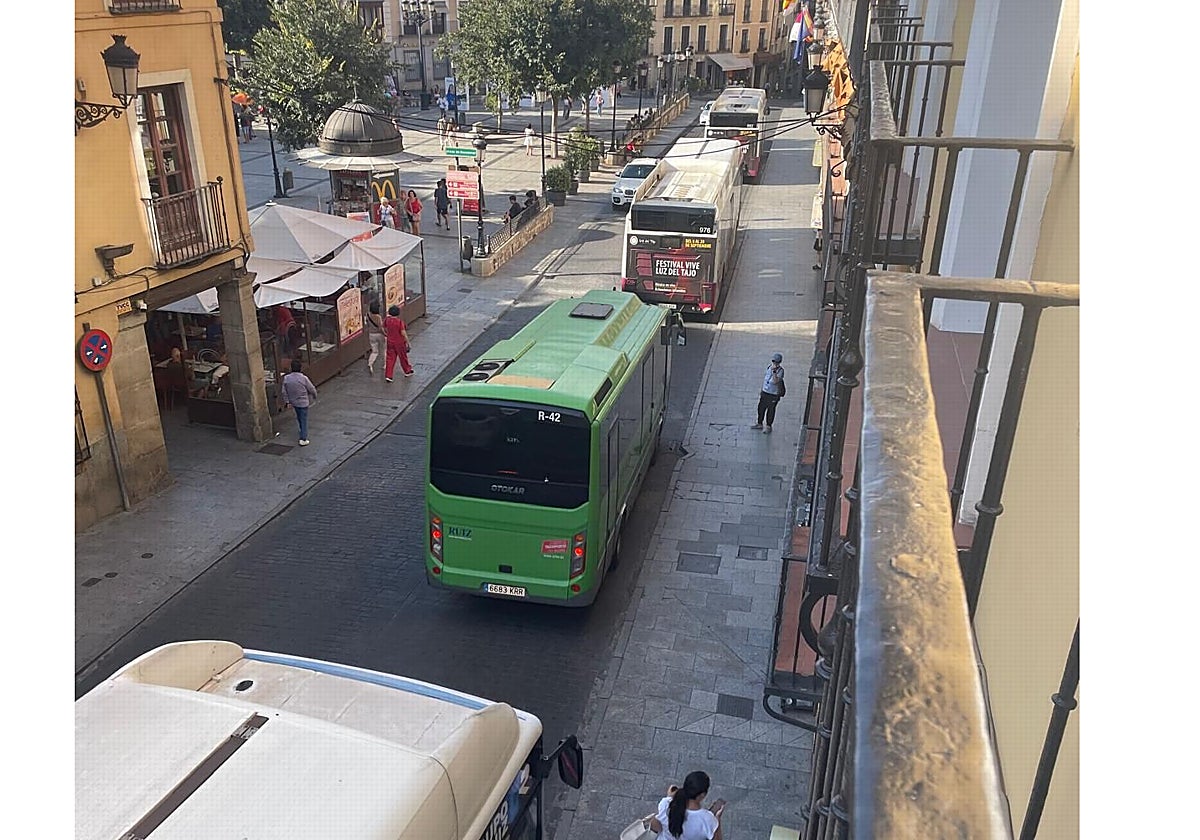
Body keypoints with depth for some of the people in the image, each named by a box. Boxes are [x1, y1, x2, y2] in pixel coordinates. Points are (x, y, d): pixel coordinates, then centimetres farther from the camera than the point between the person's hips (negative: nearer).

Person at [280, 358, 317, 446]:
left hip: (293, 402, 5)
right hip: (303, 402, -5)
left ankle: (303, 432, 46)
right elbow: (312, 389, -10)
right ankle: (303, 439, 1)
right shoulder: (303, 378, -22)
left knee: (299, 417, 26)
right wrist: (315, 396, 10)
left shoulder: (286, 378, -10)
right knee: (304, 420, 3)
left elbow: (284, 392, -2)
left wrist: (286, 401, 10)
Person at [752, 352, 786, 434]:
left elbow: (775, 381, -30)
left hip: (774, 394, -6)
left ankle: (768, 427, 22)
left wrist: (774, 371, -37)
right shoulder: (769, 367, -1)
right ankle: (759, 424, 34)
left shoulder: (780, 370, -19)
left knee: (770, 410, 7)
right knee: (761, 408, 17)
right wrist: (761, 391, 18)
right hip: (765, 392, 6)